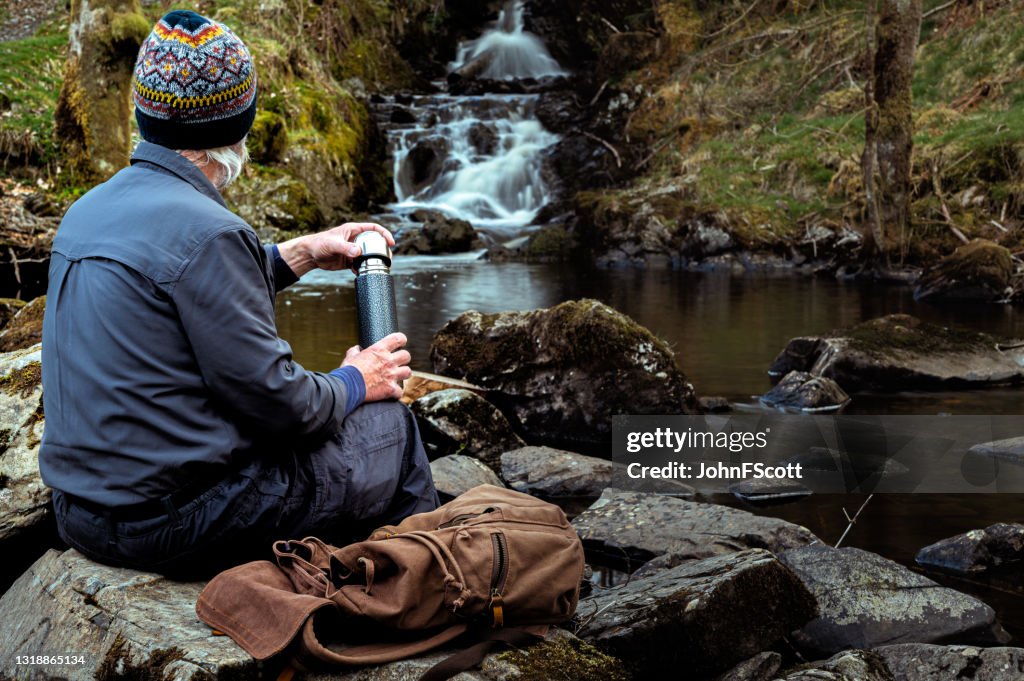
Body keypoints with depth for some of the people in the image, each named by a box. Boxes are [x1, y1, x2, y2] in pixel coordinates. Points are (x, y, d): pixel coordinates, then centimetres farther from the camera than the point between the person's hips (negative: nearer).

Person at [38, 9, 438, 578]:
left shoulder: (88, 211, 6)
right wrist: (354, 384, -1)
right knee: (390, 427, 8)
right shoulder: (204, 231, -22)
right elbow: (272, 398, -20)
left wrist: (301, 253, 23)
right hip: (171, 524, -9)